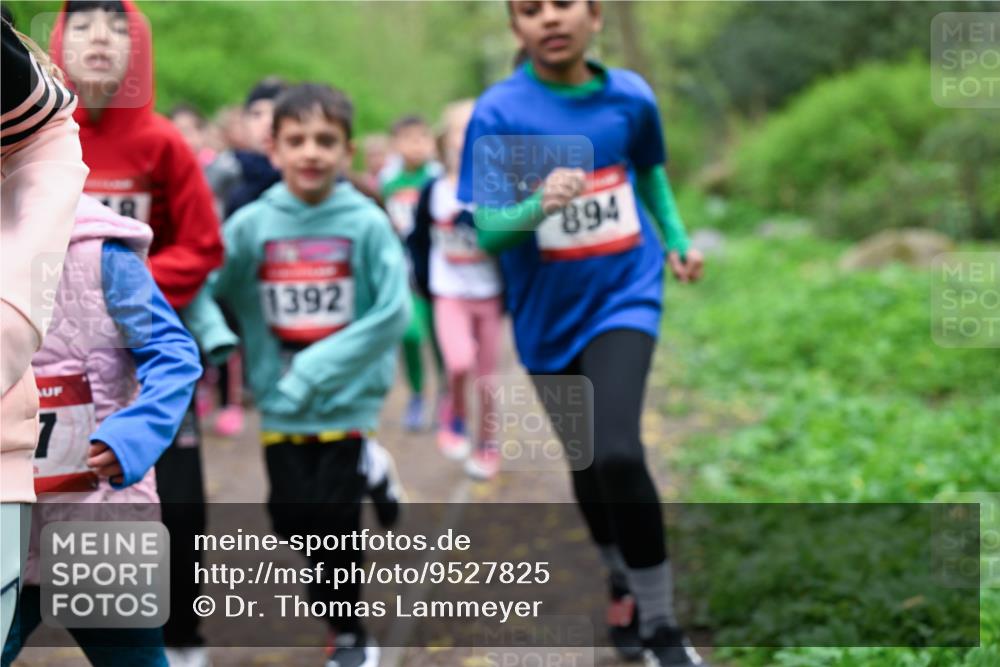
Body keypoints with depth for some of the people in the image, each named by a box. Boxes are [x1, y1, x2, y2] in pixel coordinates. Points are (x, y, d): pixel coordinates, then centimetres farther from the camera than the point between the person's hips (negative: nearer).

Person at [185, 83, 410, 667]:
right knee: (293, 521, 3)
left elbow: (393, 311, -13)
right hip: (280, 406, 3)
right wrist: (215, 337, -21)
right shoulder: (251, 224, -4)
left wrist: (317, 370, -17)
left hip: (348, 402, -2)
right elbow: (199, 288, 0)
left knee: (334, 522, -1)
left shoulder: (366, 223, -9)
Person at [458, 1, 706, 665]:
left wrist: (677, 241, 11)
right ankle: (625, 584, 44)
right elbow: (487, 231, -19)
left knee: (617, 454, -21)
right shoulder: (498, 112, -13)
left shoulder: (631, 96, -5)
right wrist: (538, 205, -37)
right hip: (548, 316, 1)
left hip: (623, 298, -1)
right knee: (586, 464, 16)